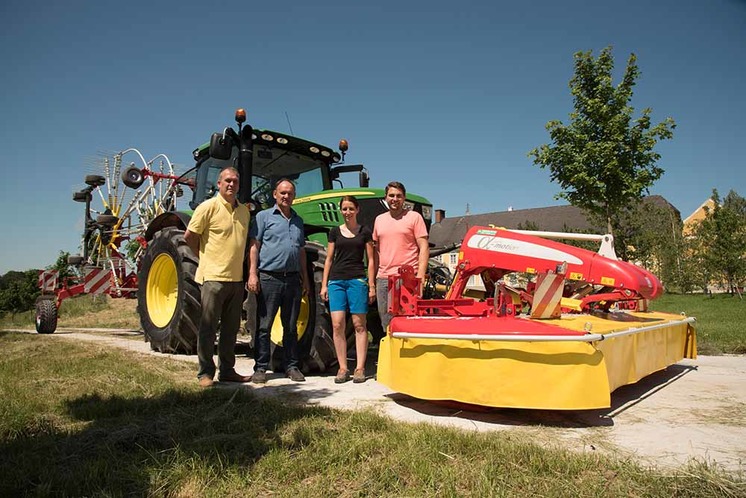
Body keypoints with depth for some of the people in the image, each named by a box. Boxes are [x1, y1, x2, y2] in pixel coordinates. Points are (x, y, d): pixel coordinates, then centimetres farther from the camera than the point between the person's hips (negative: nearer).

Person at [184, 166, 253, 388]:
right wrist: (206, 257, 2)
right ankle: (205, 373, 11)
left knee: (231, 327, 13)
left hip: (236, 277, 6)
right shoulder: (208, 207, -6)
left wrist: (250, 273, 13)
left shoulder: (244, 211, 12)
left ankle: (227, 371, 23)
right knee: (208, 326, 0)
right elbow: (190, 236, -4)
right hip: (214, 277, -6)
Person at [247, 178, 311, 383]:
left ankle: (291, 366, 19)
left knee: (291, 326, 10)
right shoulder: (264, 216, 3)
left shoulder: (298, 221, 18)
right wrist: (252, 274, -12)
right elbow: (254, 246, -3)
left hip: (292, 279, 5)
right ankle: (260, 368, 11)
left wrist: (305, 277, 16)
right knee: (264, 326, 1)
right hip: (269, 278, -4)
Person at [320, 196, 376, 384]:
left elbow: (371, 260, 8)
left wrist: (372, 285, 1)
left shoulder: (365, 232, 8)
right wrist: (324, 284, 8)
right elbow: (329, 259, 14)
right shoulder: (335, 231, 13)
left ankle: (360, 368, 5)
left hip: (357, 280, -2)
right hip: (336, 280, 2)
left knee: (359, 325, -1)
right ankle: (342, 368, 5)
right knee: (337, 325, -3)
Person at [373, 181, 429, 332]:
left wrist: (420, 277, -13)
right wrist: (373, 279, 15)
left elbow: (424, 248, -3)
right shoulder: (379, 219, 15)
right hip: (383, 279, 5)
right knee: (387, 324, 11)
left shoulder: (414, 217, 2)